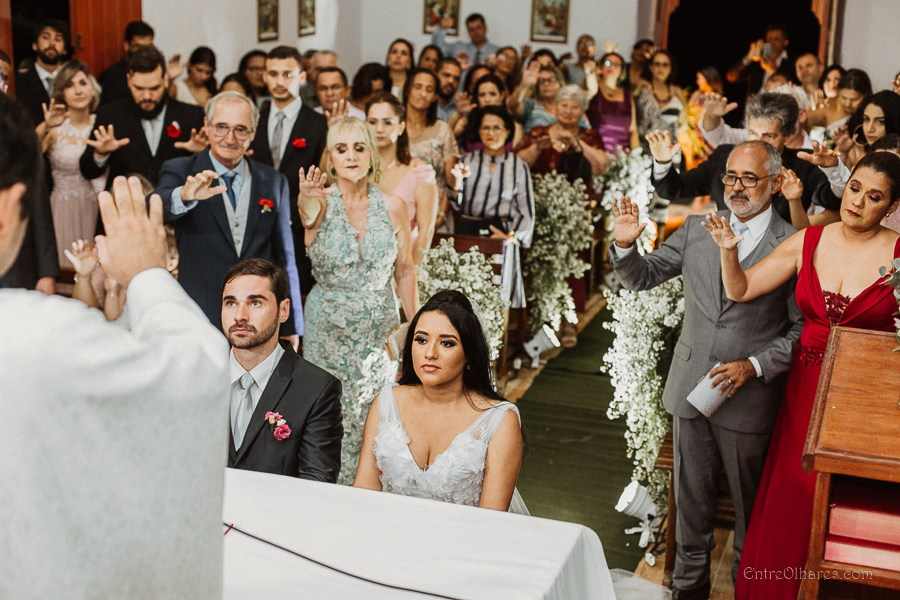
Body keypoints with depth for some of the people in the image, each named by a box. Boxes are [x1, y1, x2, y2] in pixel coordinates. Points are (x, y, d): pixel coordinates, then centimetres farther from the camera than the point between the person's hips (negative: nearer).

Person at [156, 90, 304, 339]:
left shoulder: (273, 182, 7)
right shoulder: (180, 172, -1)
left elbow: (284, 260, 10)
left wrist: (292, 328, 9)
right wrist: (184, 196, -43)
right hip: (197, 320, -2)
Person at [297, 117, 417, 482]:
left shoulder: (392, 207, 0)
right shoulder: (321, 203, -6)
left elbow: (404, 270, 8)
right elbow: (307, 215, -32)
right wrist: (306, 200, -55)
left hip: (379, 329, 1)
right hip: (327, 330, -1)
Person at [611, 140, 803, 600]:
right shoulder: (697, 229, 3)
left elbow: (803, 330, -8)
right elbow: (644, 277, 9)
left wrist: (754, 366, -18)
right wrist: (625, 246, -10)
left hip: (750, 397, -3)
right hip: (691, 388, 3)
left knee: (750, 506, 14)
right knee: (692, 501, 17)